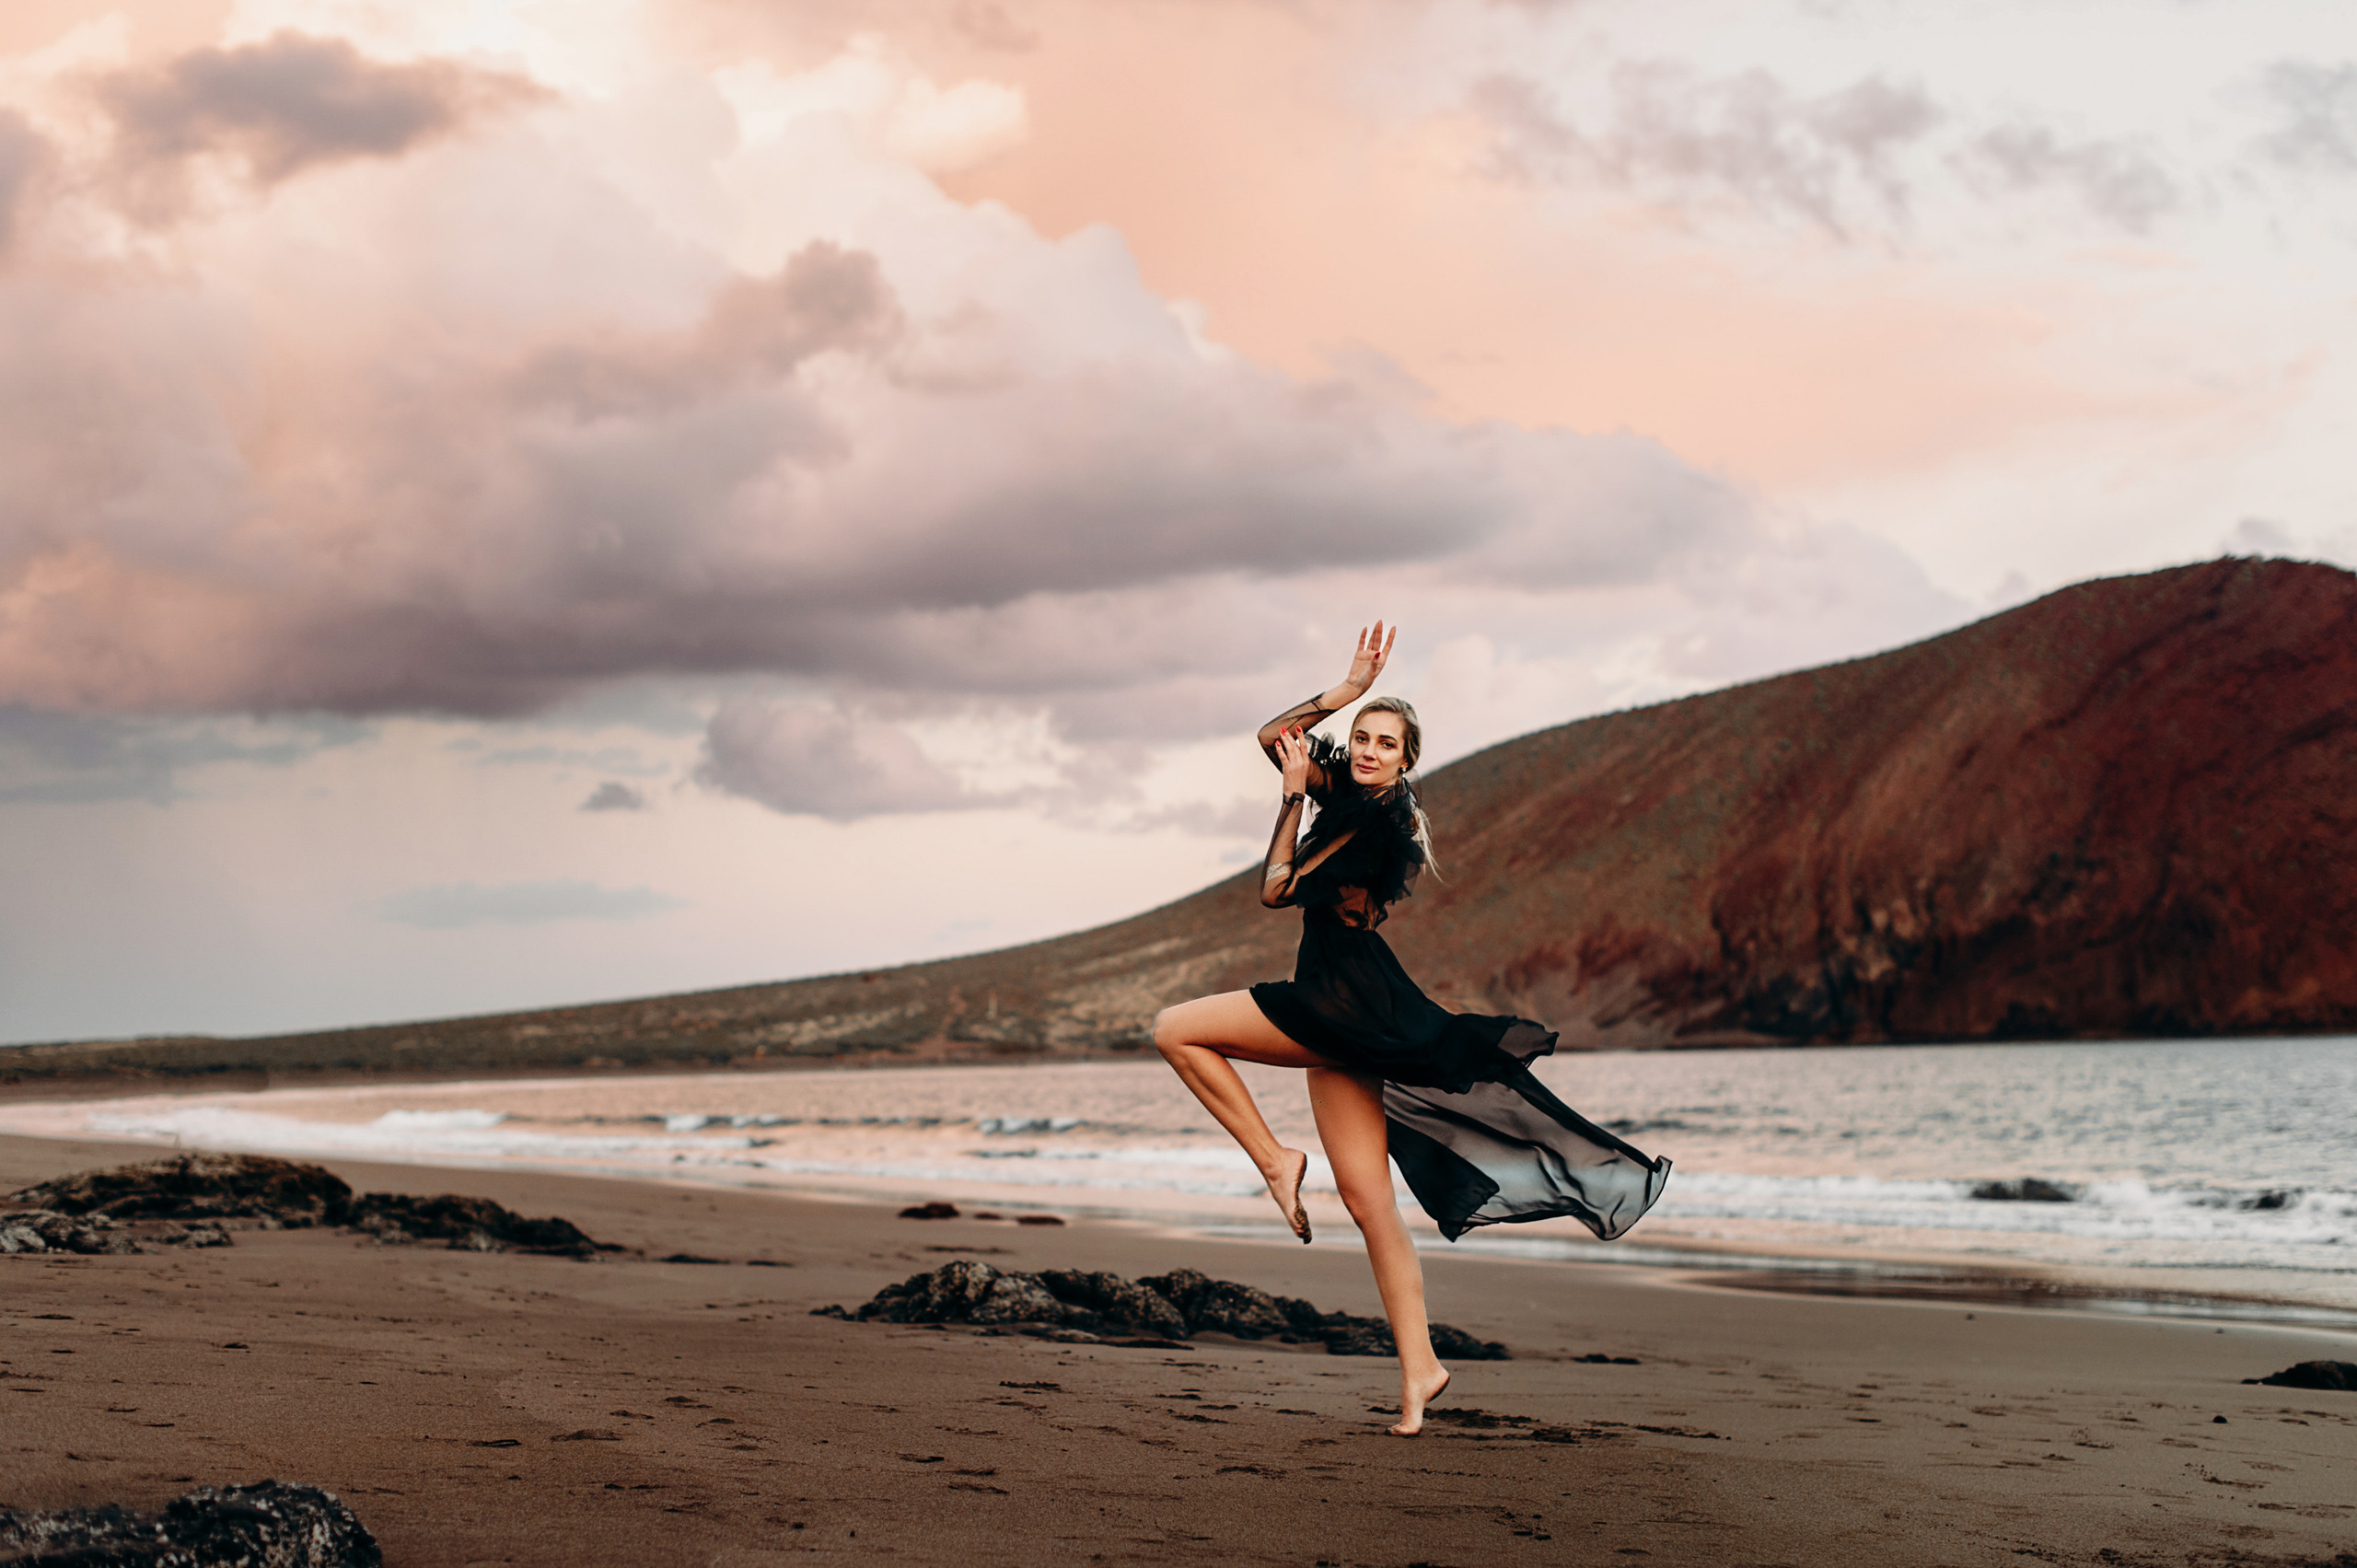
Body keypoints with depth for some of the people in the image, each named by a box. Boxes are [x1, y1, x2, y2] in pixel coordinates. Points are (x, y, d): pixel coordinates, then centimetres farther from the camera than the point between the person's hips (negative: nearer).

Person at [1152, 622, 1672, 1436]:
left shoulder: (1387, 820, -12)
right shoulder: (1346, 791, 13)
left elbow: (1278, 889, -11)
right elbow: (1274, 736, 17)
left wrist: (1294, 797, -3)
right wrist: (1348, 690, 8)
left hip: (1348, 1004, -9)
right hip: (1333, 1018, 9)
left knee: (1176, 1028, -8)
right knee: (1369, 1202, 4)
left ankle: (1275, 1159, -5)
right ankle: (1418, 1367, 3)